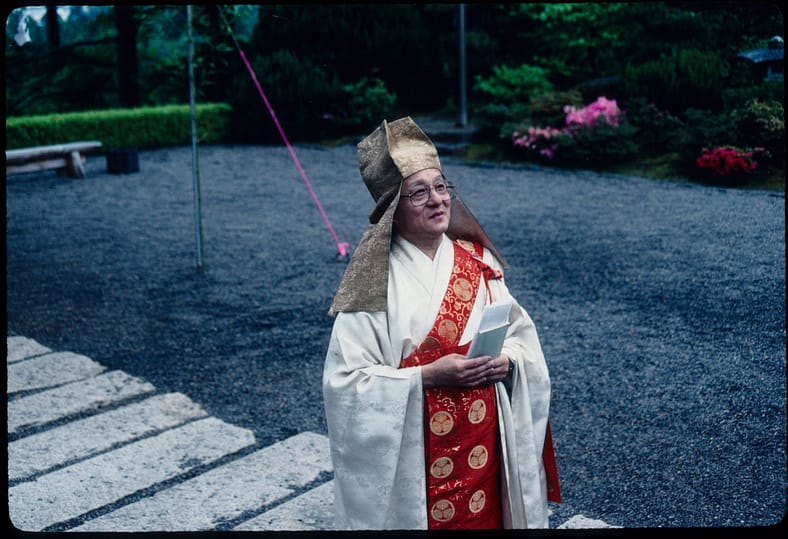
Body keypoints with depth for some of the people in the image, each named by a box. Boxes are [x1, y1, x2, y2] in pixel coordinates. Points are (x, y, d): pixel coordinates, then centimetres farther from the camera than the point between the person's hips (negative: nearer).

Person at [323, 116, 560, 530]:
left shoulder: (476, 260, 1)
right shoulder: (374, 281, -14)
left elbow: (520, 331, 8)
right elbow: (346, 380, -16)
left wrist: (507, 360, -13)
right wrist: (427, 376, -23)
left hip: (483, 443, 5)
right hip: (409, 454, -4)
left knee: (486, 517, 17)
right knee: (424, 517, 11)